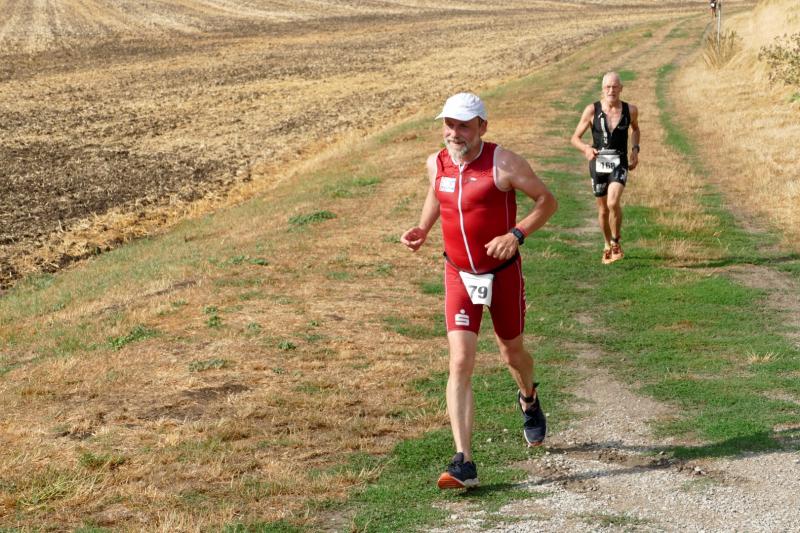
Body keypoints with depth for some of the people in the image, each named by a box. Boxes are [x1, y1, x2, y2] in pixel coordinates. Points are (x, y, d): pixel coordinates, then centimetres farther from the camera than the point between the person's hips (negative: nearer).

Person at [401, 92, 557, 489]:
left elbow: (547, 200, -10)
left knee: (512, 355, 17)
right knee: (460, 363, -11)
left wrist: (516, 235, -25)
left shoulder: (503, 162, -17)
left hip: (503, 274, -2)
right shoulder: (436, 164, -3)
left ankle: (529, 400, 55)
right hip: (459, 276, 2)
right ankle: (463, 463, -15)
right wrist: (422, 229, 3)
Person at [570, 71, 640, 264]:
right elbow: (575, 138, -3)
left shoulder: (630, 110, -3)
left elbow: (635, 129, 21)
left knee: (613, 203, -23)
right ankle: (607, 245, 36)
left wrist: (635, 149, 7)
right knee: (603, 209, 12)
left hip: (619, 163, -1)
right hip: (598, 163, 1)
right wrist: (586, 149, -24)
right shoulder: (592, 110, -7)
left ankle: (616, 242, -1)